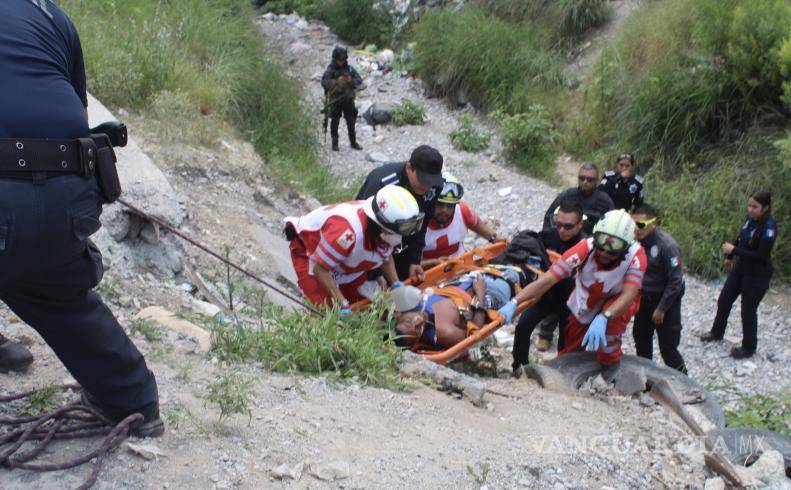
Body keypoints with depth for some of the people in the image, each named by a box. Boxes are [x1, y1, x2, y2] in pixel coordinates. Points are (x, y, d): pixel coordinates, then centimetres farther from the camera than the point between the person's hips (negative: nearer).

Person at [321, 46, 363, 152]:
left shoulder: (349, 69, 3)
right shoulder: (330, 70, -7)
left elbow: (359, 80, 0)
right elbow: (324, 82, -19)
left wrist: (351, 80, -21)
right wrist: (337, 81, -31)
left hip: (348, 99, 3)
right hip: (335, 100, -3)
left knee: (351, 121, 6)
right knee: (335, 122, 4)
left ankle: (353, 142, 17)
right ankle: (334, 143, 14)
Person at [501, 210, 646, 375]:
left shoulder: (636, 255, -35)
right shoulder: (585, 249, -35)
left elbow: (628, 295, -42)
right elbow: (547, 280, -38)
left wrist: (603, 318, -60)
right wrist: (514, 302, -49)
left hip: (619, 301, -1)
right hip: (584, 304, 2)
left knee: (611, 318, -33)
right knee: (570, 353, 10)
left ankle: (610, 361, -3)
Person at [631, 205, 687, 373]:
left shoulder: (667, 245, -24)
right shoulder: (637, 241, -7)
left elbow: (676, 281, -21)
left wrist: (661, 308, -18)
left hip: (666, 301, -6)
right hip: (644, 299, 6)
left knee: (668, 346, -2)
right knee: (641, 339, 18)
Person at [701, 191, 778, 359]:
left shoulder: (769, 227, -25)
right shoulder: (751, 219, -4)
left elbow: (761, 256, -27)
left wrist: (734, 250, -27)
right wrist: (730, 257, 24)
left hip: (757, 275, -8)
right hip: (740, 267, 8)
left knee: (748, 310, 4)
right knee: (724, 300, 19)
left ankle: (749, 348, 22)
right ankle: (717, 332, 41)